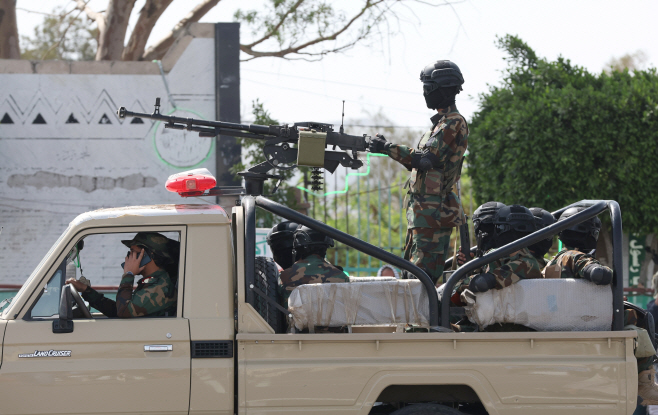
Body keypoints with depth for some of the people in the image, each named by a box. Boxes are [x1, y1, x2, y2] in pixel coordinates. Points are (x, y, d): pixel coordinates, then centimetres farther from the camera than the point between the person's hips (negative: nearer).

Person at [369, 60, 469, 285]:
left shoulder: (454, 123, -12)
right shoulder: (441, 121, 20)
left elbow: (427, 158, -22)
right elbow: (416, 163, 22)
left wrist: (388, 148, -18)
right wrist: (387, 148, 11)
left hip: (434, 212, -11)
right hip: (421, 209, 11)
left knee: (424, 275, -13)